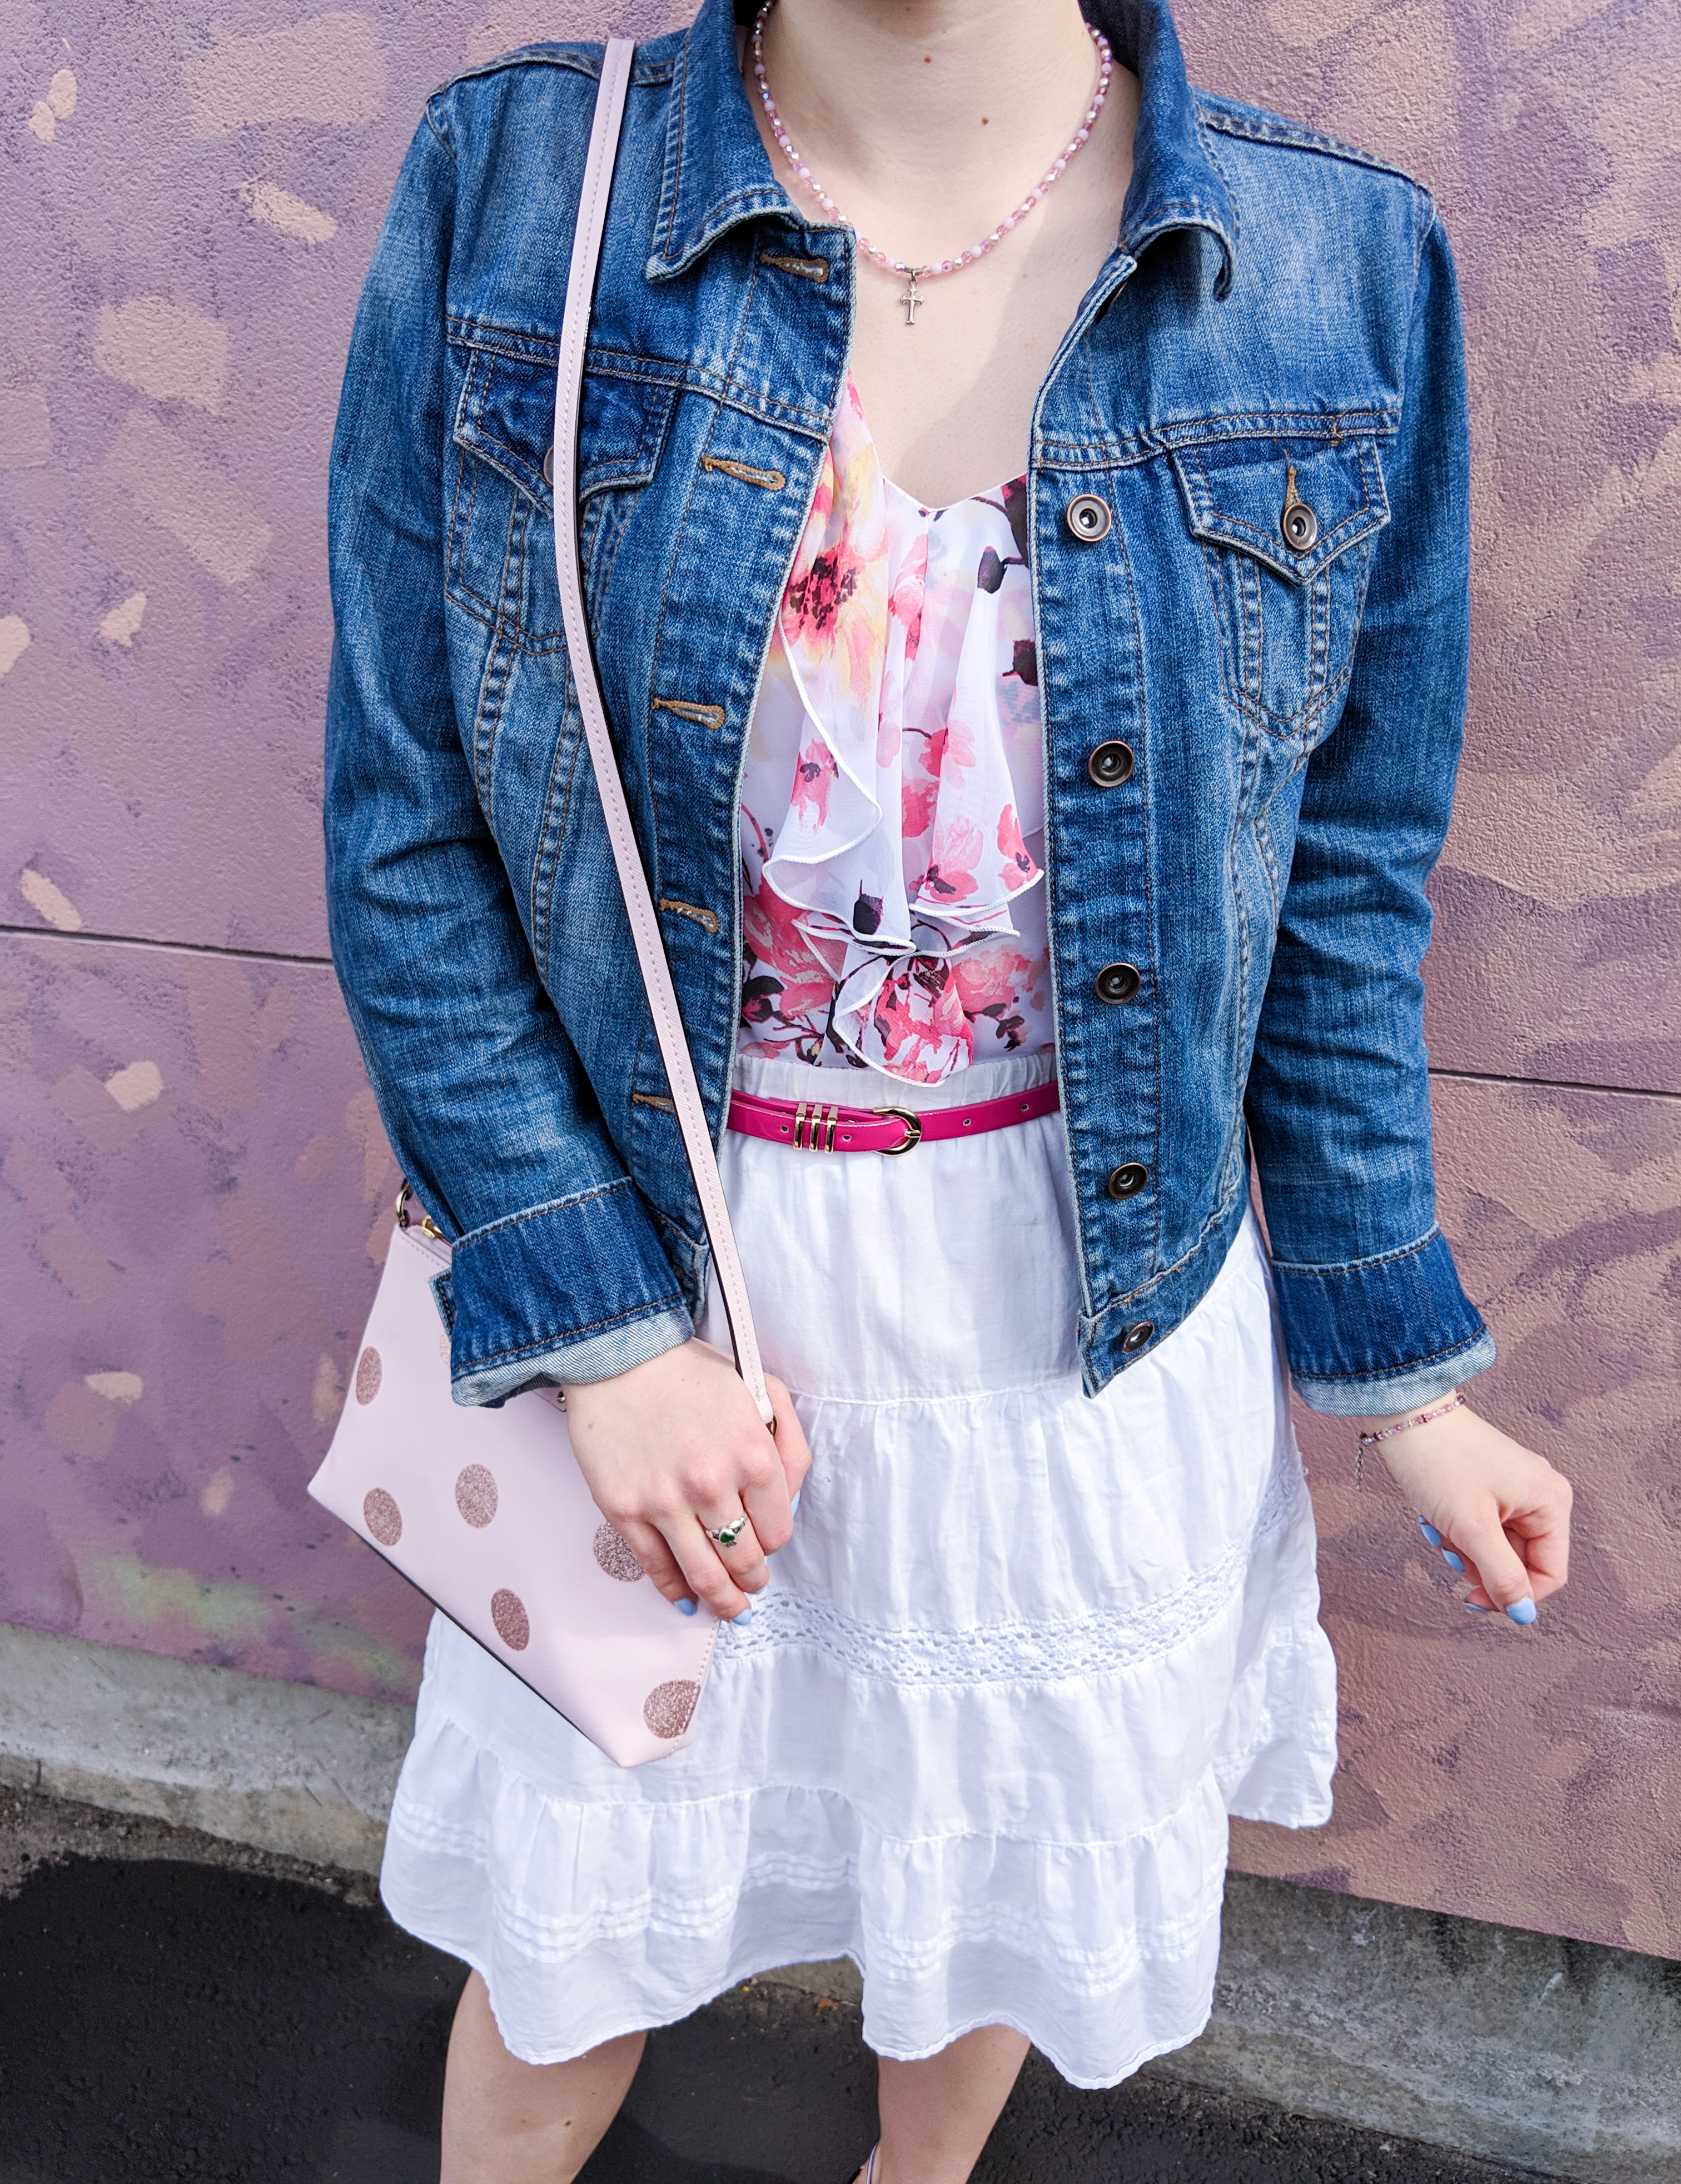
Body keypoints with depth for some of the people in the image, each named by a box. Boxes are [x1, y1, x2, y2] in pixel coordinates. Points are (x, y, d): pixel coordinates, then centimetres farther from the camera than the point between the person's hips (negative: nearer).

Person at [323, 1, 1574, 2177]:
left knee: (1011, 1862, 25)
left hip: (1095, 1300, 2)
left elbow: (1338, 889, 0)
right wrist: (596, 1324, -13)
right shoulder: (512, 182, -9)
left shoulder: (1339, 268, -7)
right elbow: (403, 830, -7)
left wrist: (1403, 1379, 4)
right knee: (573, 1912, 20)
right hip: (658, 1260, -1)